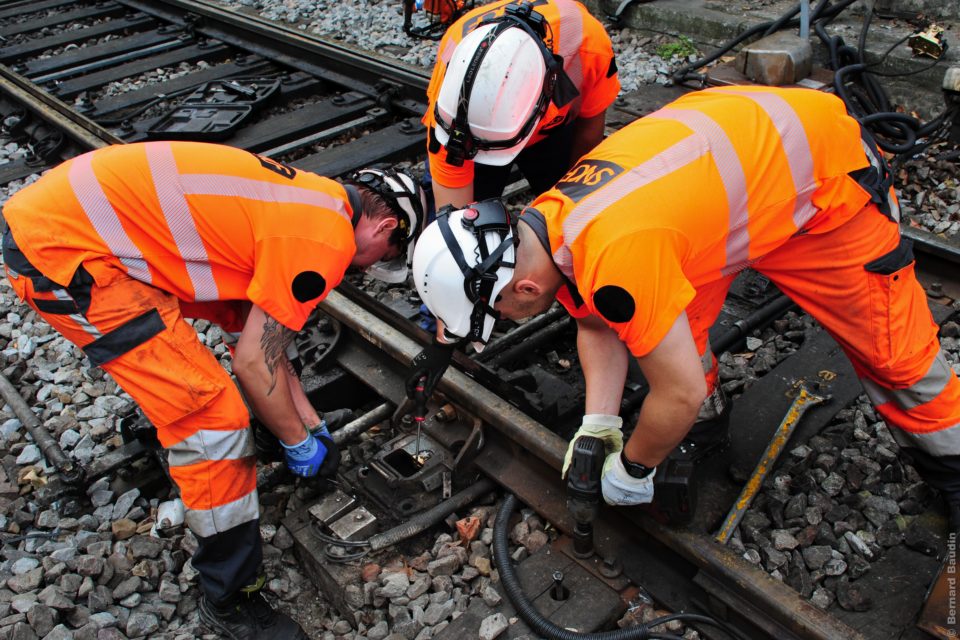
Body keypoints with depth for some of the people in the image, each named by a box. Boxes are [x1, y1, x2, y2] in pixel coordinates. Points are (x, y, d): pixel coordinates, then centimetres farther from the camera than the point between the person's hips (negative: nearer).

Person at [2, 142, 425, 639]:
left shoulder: (302, 199, 14)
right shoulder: (327, 238, -14)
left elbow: (262, 339, 20)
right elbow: (254, 363, -9)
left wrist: (312, 422, 25)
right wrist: (300, 443, 7)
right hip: (62, 252, -10)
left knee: (240, 308, 27)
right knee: (214, 419, -9)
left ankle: (161, 410, 52)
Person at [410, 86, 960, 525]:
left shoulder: (615, 255, -41)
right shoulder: (543, 225, -14)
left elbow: (682, 393, -31)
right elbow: (597, 325, 1)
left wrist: (630, 469, -14)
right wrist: (599, 424, -6)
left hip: (823, 170, -7)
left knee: (891, 344, 5)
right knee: (672, 324, 0)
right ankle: (703, 426, 24)